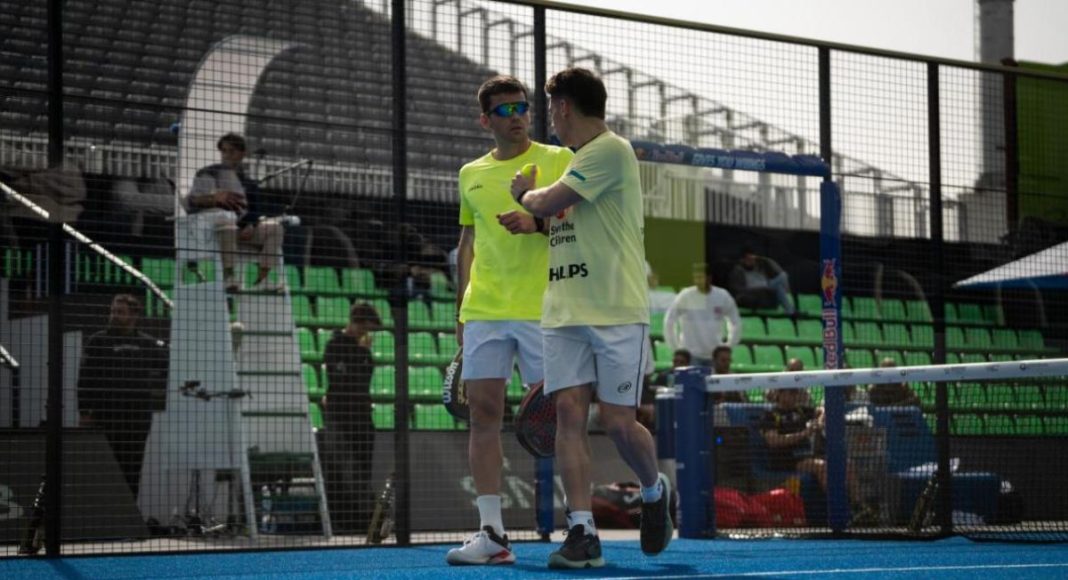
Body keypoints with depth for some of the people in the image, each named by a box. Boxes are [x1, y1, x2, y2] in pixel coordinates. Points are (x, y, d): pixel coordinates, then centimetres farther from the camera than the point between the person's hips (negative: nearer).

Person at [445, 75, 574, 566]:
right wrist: (460, 312, 16)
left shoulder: (557, 160, 4)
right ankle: (491, 532, 1)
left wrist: (536, 223, -20)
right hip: (483, 313, 4)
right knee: (483, 414, -1)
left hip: (542, 309, -4)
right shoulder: (471, 174, 17)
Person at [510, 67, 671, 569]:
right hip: (564, 313, 8)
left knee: (618, 422, -6)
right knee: (569, 411, -6)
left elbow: (548, 202, -12)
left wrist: (526, 192, 7)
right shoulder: (575, 159, 21)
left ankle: (655, 490, 24)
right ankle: (582, 532, -7)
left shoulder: (611, 150, -8)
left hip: (616, 311, -8)